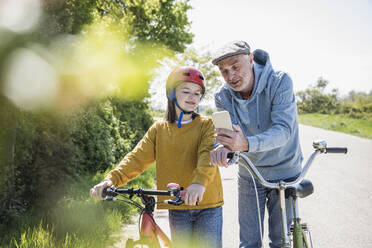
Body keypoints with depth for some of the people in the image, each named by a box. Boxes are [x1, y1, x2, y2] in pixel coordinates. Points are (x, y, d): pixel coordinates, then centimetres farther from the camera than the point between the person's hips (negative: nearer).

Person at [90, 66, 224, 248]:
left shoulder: (206, 125, -1)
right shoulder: (159, 129, 7)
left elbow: (208, 153, -19)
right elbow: (138, 157, -1)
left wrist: (200, 182, -39)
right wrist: (112, 179, -18)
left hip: (207, 206, -2)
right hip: (177, 208, 2)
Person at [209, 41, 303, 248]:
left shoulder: (280, 82, -22)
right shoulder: (224, 97, -10)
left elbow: (284, 130, -33)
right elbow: (226, 133, -18)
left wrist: (246, 144, -51)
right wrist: (222, 148, -44)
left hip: (284, 173, -2)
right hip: (250, 175, 3)